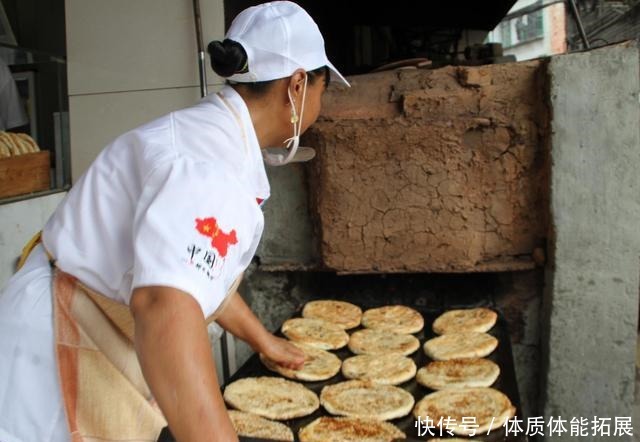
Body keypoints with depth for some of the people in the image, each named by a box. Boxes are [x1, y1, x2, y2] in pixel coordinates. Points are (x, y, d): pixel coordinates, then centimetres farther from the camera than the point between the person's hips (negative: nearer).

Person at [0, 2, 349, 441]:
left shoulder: (210, 138, 6)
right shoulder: (211, 162, -27)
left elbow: (194, 269, 16)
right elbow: (164, 305, -42)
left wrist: (264, 340, 25)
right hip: (54, 370, -9)